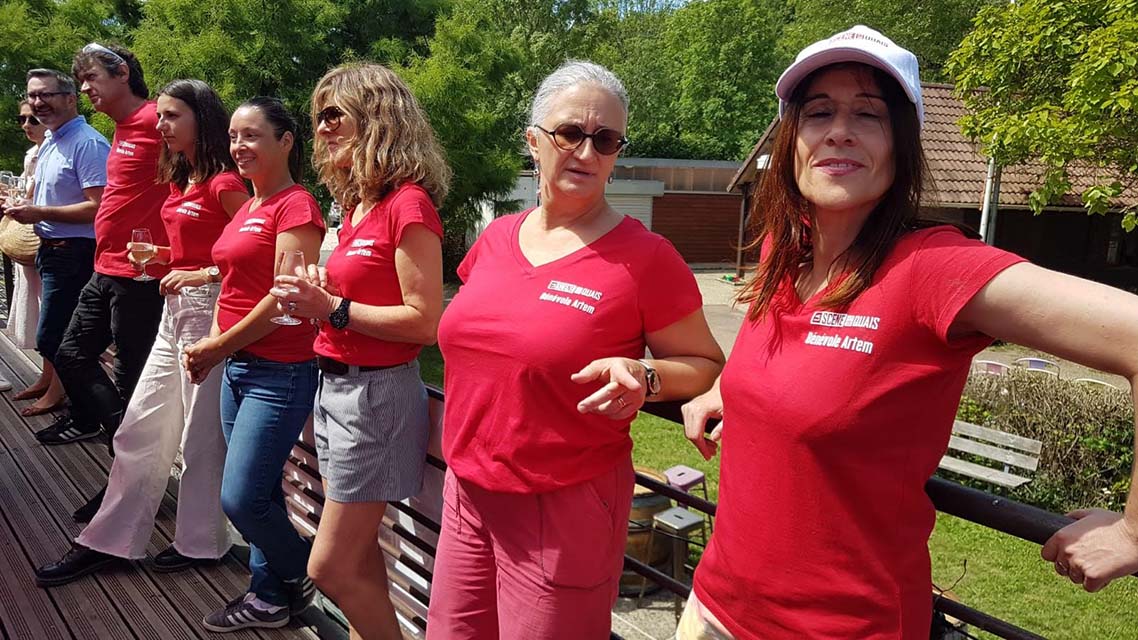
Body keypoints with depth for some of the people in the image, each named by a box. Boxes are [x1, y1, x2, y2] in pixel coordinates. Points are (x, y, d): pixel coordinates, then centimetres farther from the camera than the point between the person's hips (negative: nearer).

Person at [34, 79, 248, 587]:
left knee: (201, 433, 3)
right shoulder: (179, 180, 14)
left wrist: (202, 273, -19)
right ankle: (107, 541, 23)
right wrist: (160, 256, 1)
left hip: (207, 307, -9)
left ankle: (199, 542, 20)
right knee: (140, 427, 13)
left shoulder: (223, 182, -13)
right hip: (175, 307, 9)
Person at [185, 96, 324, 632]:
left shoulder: (295, 205, -13)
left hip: (279, 372, -9)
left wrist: (220, 345, -10)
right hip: (238, 367, 9)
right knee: (257, 493, 15)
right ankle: (270, 597, 29)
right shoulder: (248, 207, 14)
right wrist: (213, 344, 5)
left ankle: (299, 579, 19)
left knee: (241, 498, -6)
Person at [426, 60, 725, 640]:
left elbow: (706, 364, -6)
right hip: (467, 493, 6)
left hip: (567, 506, -6)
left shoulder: (645, 257, -14)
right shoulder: (496, 238, 4)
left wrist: (643, 376, -24)